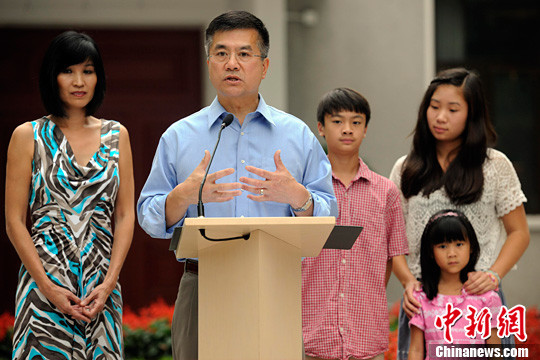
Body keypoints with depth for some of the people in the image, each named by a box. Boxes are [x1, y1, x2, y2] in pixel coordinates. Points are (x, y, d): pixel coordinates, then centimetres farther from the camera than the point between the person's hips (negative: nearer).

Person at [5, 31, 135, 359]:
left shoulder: (117, 135, 10)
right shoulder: (28, 136, 2)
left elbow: (125, 216, 7)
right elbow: (15, 221, -1)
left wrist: (109, 283, -5)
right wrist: (47, 286, -11)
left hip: (102, 286, 2)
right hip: (46, 284, -2)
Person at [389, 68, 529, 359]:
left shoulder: (495, 165, 4)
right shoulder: (406, 169, 10)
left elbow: (519, 232, 6)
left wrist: (493, 275, -10)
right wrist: (408, 284, -7)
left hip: (478, 294, -2)